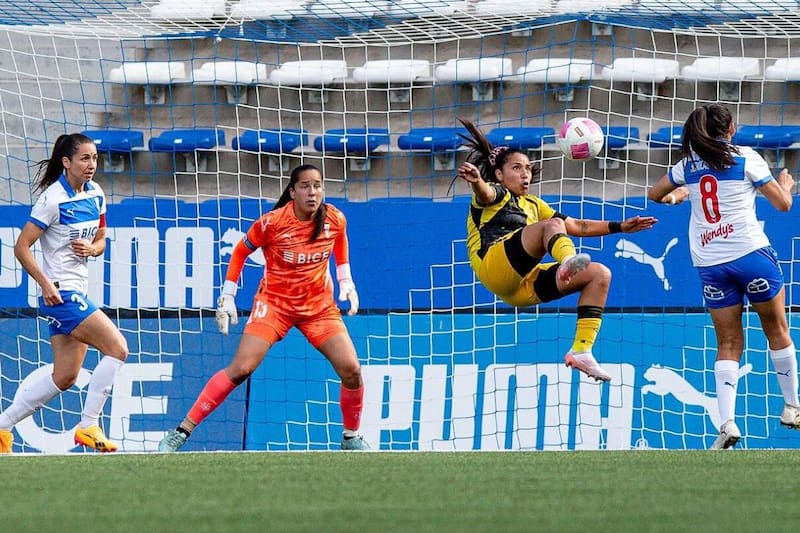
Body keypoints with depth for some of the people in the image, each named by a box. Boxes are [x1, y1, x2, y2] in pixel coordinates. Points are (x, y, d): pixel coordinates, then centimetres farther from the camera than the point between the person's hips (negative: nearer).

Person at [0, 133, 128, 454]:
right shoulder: (53, 199, -14)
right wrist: (45, 284, -21)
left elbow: (100, 241, 20)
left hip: (77, 293, 8)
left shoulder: (95, 195, 8)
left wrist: (91, 248, -4)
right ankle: (88, 426, -12)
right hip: (60, 293, -8)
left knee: (64, 377, 9)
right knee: (117, 348, -17)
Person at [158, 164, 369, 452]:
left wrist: (346, 281, 10)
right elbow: (240, 252, -3)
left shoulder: (335, 220, -10)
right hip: (274, 302, -3)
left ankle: (352, 437, 14)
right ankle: (181, 431, -12)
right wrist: (227, 296, -3)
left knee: (351, 369, -11)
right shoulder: (272, 222, -19)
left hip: (320, 306, 3)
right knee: (240, 368, -17)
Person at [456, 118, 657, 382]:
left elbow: (576, 226, 33)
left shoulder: (533, 205, 31)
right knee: (551, 224, -26)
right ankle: (568, 260, -65)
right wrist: (476, 180, -43)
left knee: (599, 274, -3)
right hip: (494, 270, -8)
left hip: (525, 286, 8)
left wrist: (621, 227, 26)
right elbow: (486, 193, -19)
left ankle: (581, 350, -15)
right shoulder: (495, 194, 7)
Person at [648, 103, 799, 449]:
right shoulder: (746, 158, 0)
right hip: (750, 252, -3)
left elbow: (653, 194, 25)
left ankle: (727, 421, -10)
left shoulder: (688, 164, 10)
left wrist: (676, 195, 45)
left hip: (709, 264, 3)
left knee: (728, 345, 6)